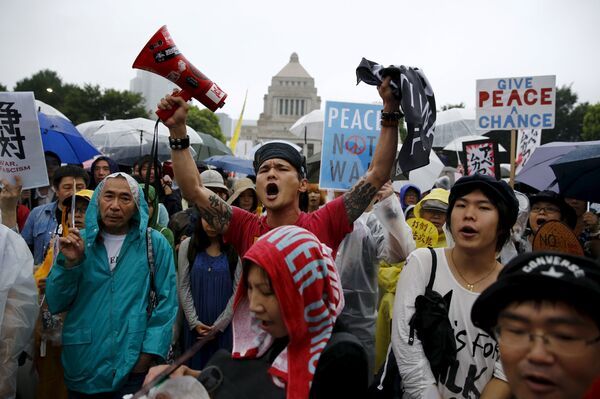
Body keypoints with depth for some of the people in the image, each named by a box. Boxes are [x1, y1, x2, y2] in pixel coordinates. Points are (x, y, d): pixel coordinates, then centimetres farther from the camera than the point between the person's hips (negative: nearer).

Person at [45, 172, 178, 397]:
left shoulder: (154, 244, -4)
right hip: (82, 365, 2)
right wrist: (70, 263, -14)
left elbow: (167, 301, -5)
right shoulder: (78, 242, 3)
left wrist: (150, 352, -12)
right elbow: (56, 304, 1)